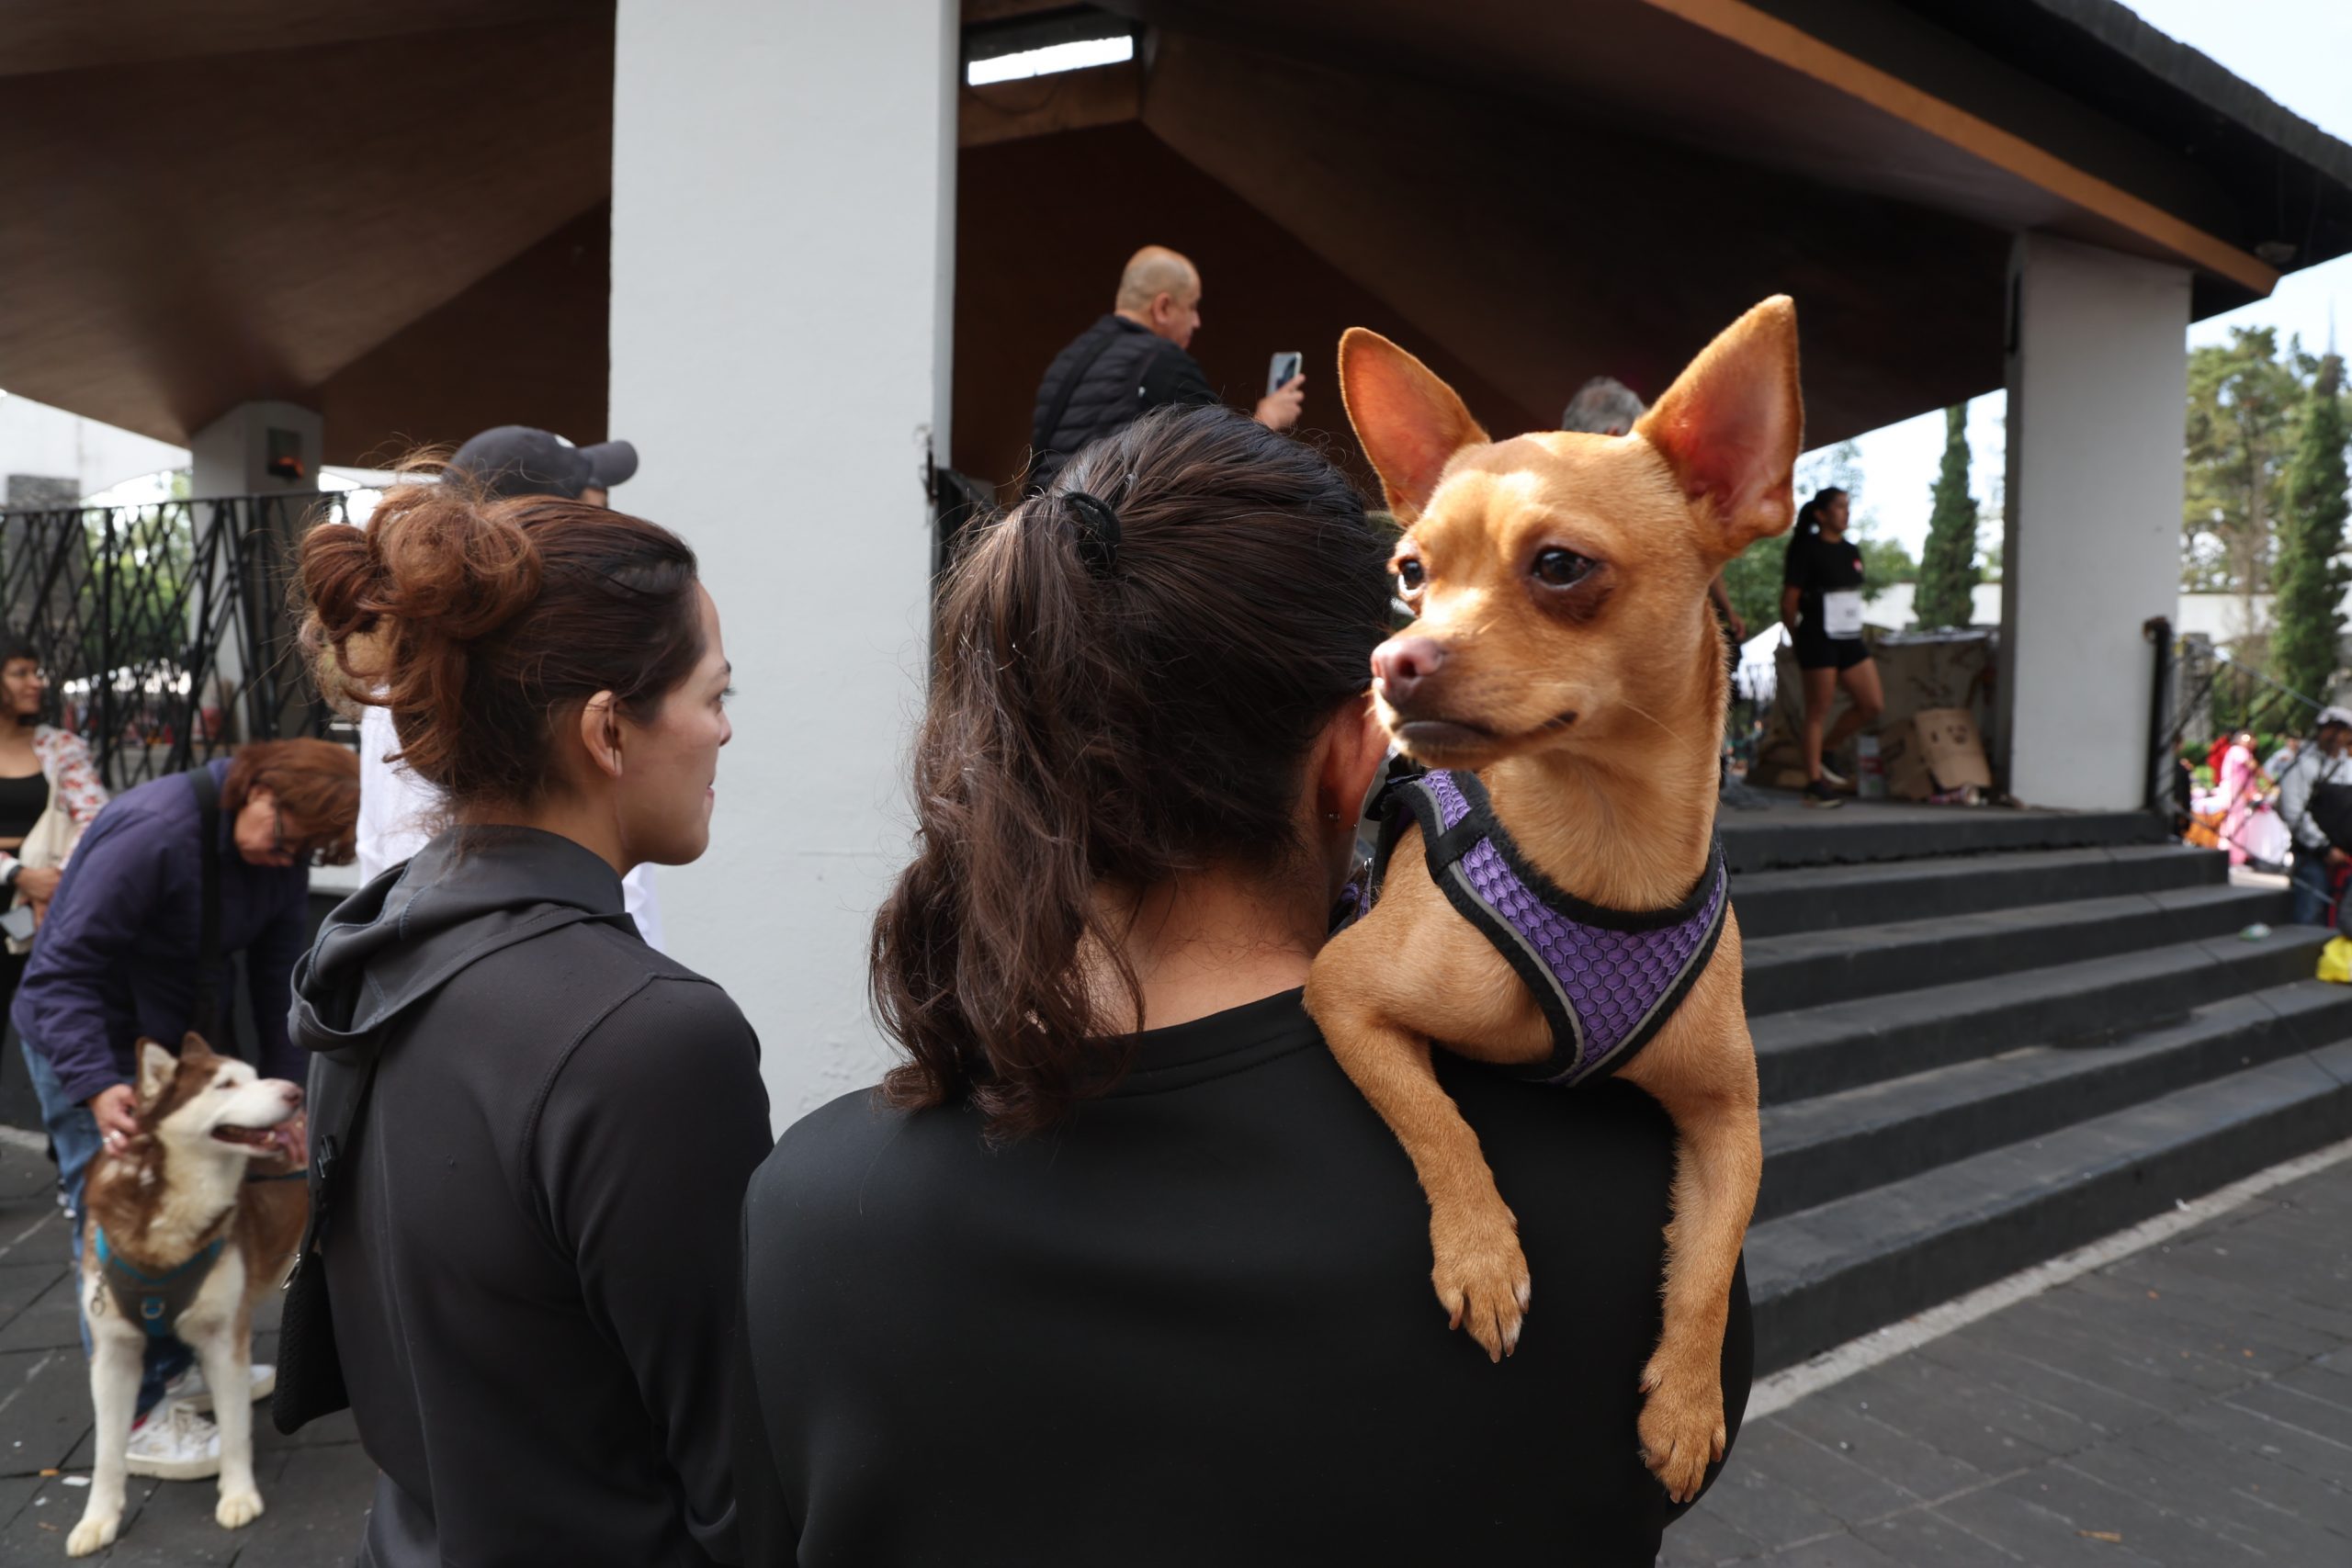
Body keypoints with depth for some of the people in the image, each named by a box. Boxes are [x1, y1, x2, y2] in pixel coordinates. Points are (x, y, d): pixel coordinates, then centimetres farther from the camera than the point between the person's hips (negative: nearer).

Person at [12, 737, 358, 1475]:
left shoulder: (284, 856, -7)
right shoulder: (152, 829, -30)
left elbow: (277, 981, -2)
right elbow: (65, 968, -28)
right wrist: (98, 1085, -37)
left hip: (183, 1038, 7)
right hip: (89, 1044, -7)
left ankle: (184, 1364, 30)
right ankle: (136, 1415, 7)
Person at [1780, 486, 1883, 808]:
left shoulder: (1852, 551, 14)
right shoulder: (1806, 550, -9)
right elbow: (1788, 601, -9)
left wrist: (1858, 632, 13)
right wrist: (1798, 641, -3)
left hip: (1850, 639, 8)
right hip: (1819, 640, -8)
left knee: (1872, 703, 4)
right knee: (1818, 711, -2)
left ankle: (1824, 753, 20)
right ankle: (1814, 784, 5)